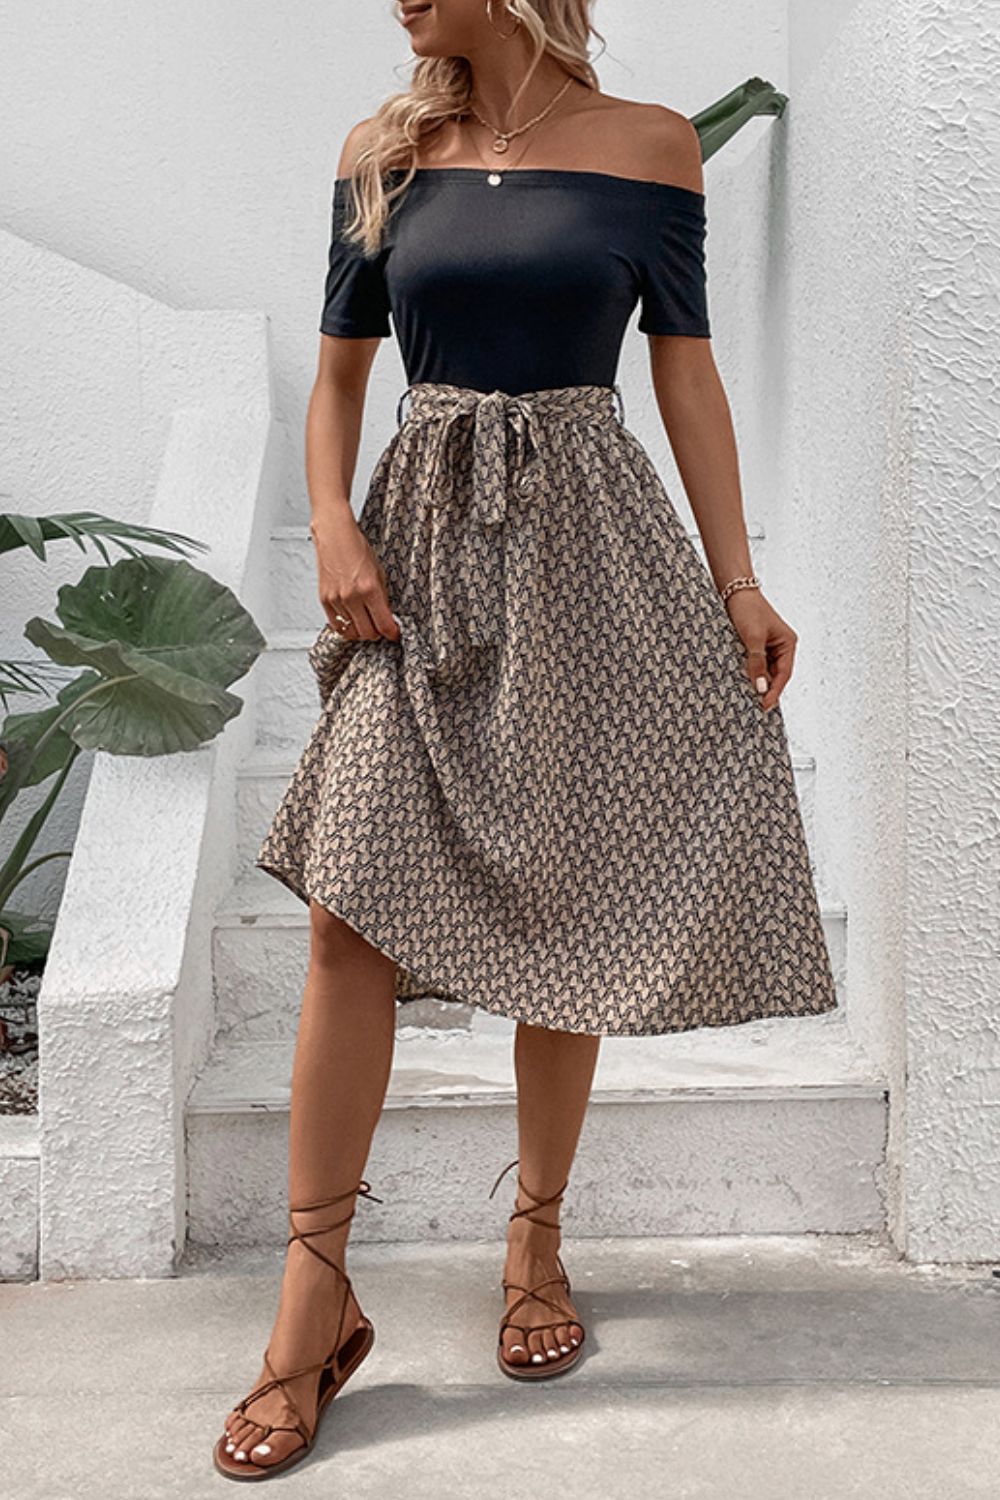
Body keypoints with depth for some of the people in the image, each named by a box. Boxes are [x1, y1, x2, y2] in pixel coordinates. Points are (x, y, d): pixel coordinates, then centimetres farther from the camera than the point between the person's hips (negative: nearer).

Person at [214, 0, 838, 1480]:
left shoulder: (649, 144, 5)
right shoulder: (381, 155, 10)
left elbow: (687, 374, 4)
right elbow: (337, 375, 13)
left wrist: (739, 583, -1)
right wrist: (332, 524, -4)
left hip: (585, 551, -1)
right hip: (422, 543, 2)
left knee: (562, 909, 4)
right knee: (349, 904, -10)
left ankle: (537, 1239, 23)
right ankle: (318, 1297, 1)